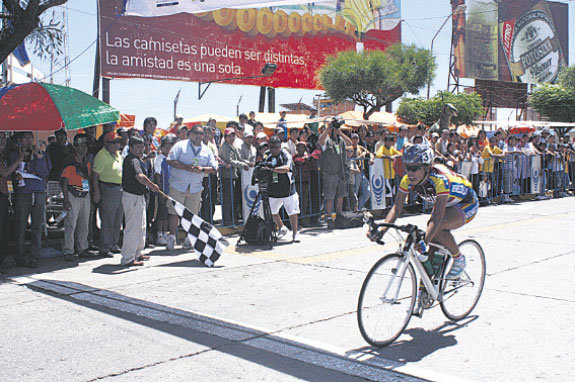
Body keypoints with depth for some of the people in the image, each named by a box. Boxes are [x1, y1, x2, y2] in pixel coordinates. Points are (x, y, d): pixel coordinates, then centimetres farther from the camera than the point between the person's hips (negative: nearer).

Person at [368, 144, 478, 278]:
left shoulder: (440, 179, -38)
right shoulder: (408, 180, -21)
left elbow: (437, 217, -43)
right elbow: (396, 208, -22)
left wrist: (425, 241, -54)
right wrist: (381, 231, -37)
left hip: (466, 204, -6)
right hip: (445, 205, 6)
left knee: (436, 228, -31)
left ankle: (459, 259, -7)